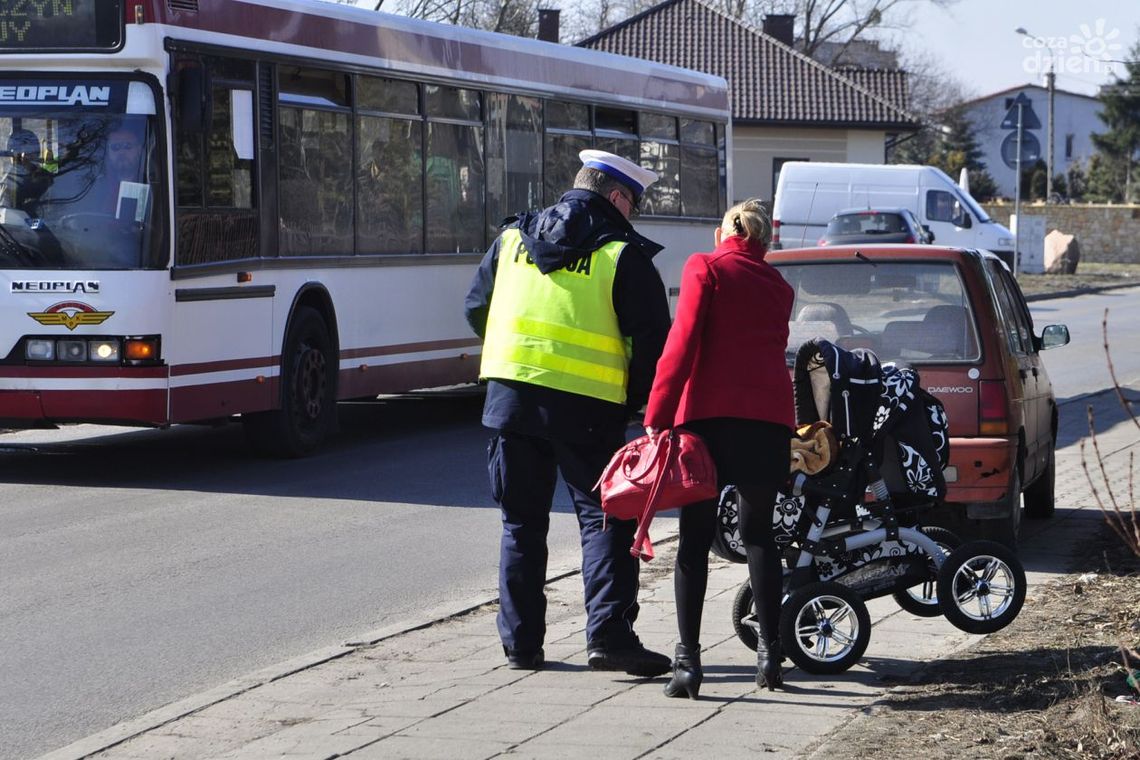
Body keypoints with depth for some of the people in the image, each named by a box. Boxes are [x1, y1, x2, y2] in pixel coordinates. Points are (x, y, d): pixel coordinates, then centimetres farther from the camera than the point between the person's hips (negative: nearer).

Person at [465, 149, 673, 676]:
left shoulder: (512, 238, 11)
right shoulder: (623, 256, -4)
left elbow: (476, 309, 18)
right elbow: (653, 340, -6)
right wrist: (634, 402, 8)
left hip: (510, 396, 4)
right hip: (586, 406, -4)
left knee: (522, 523, 13)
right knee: (605, 519, 1)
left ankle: (520, 641, 15)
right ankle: (608, 633, -10)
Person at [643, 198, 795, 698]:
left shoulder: (704, 268, 4)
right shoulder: (777, 287, 20)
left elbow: (683, 342, -7)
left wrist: (657, 416, -10)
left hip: (709, 414, -3)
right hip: (769, 416, 3)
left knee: (695, 539, 0)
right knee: (759, 534, 14)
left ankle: (688, 661, -6)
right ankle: (770, 652, 12)